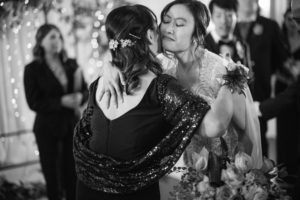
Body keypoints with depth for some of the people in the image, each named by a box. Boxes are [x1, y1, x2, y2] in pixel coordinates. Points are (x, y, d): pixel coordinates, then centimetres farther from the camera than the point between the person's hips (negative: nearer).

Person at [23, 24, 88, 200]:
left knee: (73, 173, 6)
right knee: (52, 173, 6)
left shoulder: (71, 65, 4)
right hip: (48, 129, -3)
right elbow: (34, 103, -10)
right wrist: (61, 102, -22)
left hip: (72, 126, 3)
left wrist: (79, 97, -16)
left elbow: (86, 90, 8)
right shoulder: (33, 69, -6)